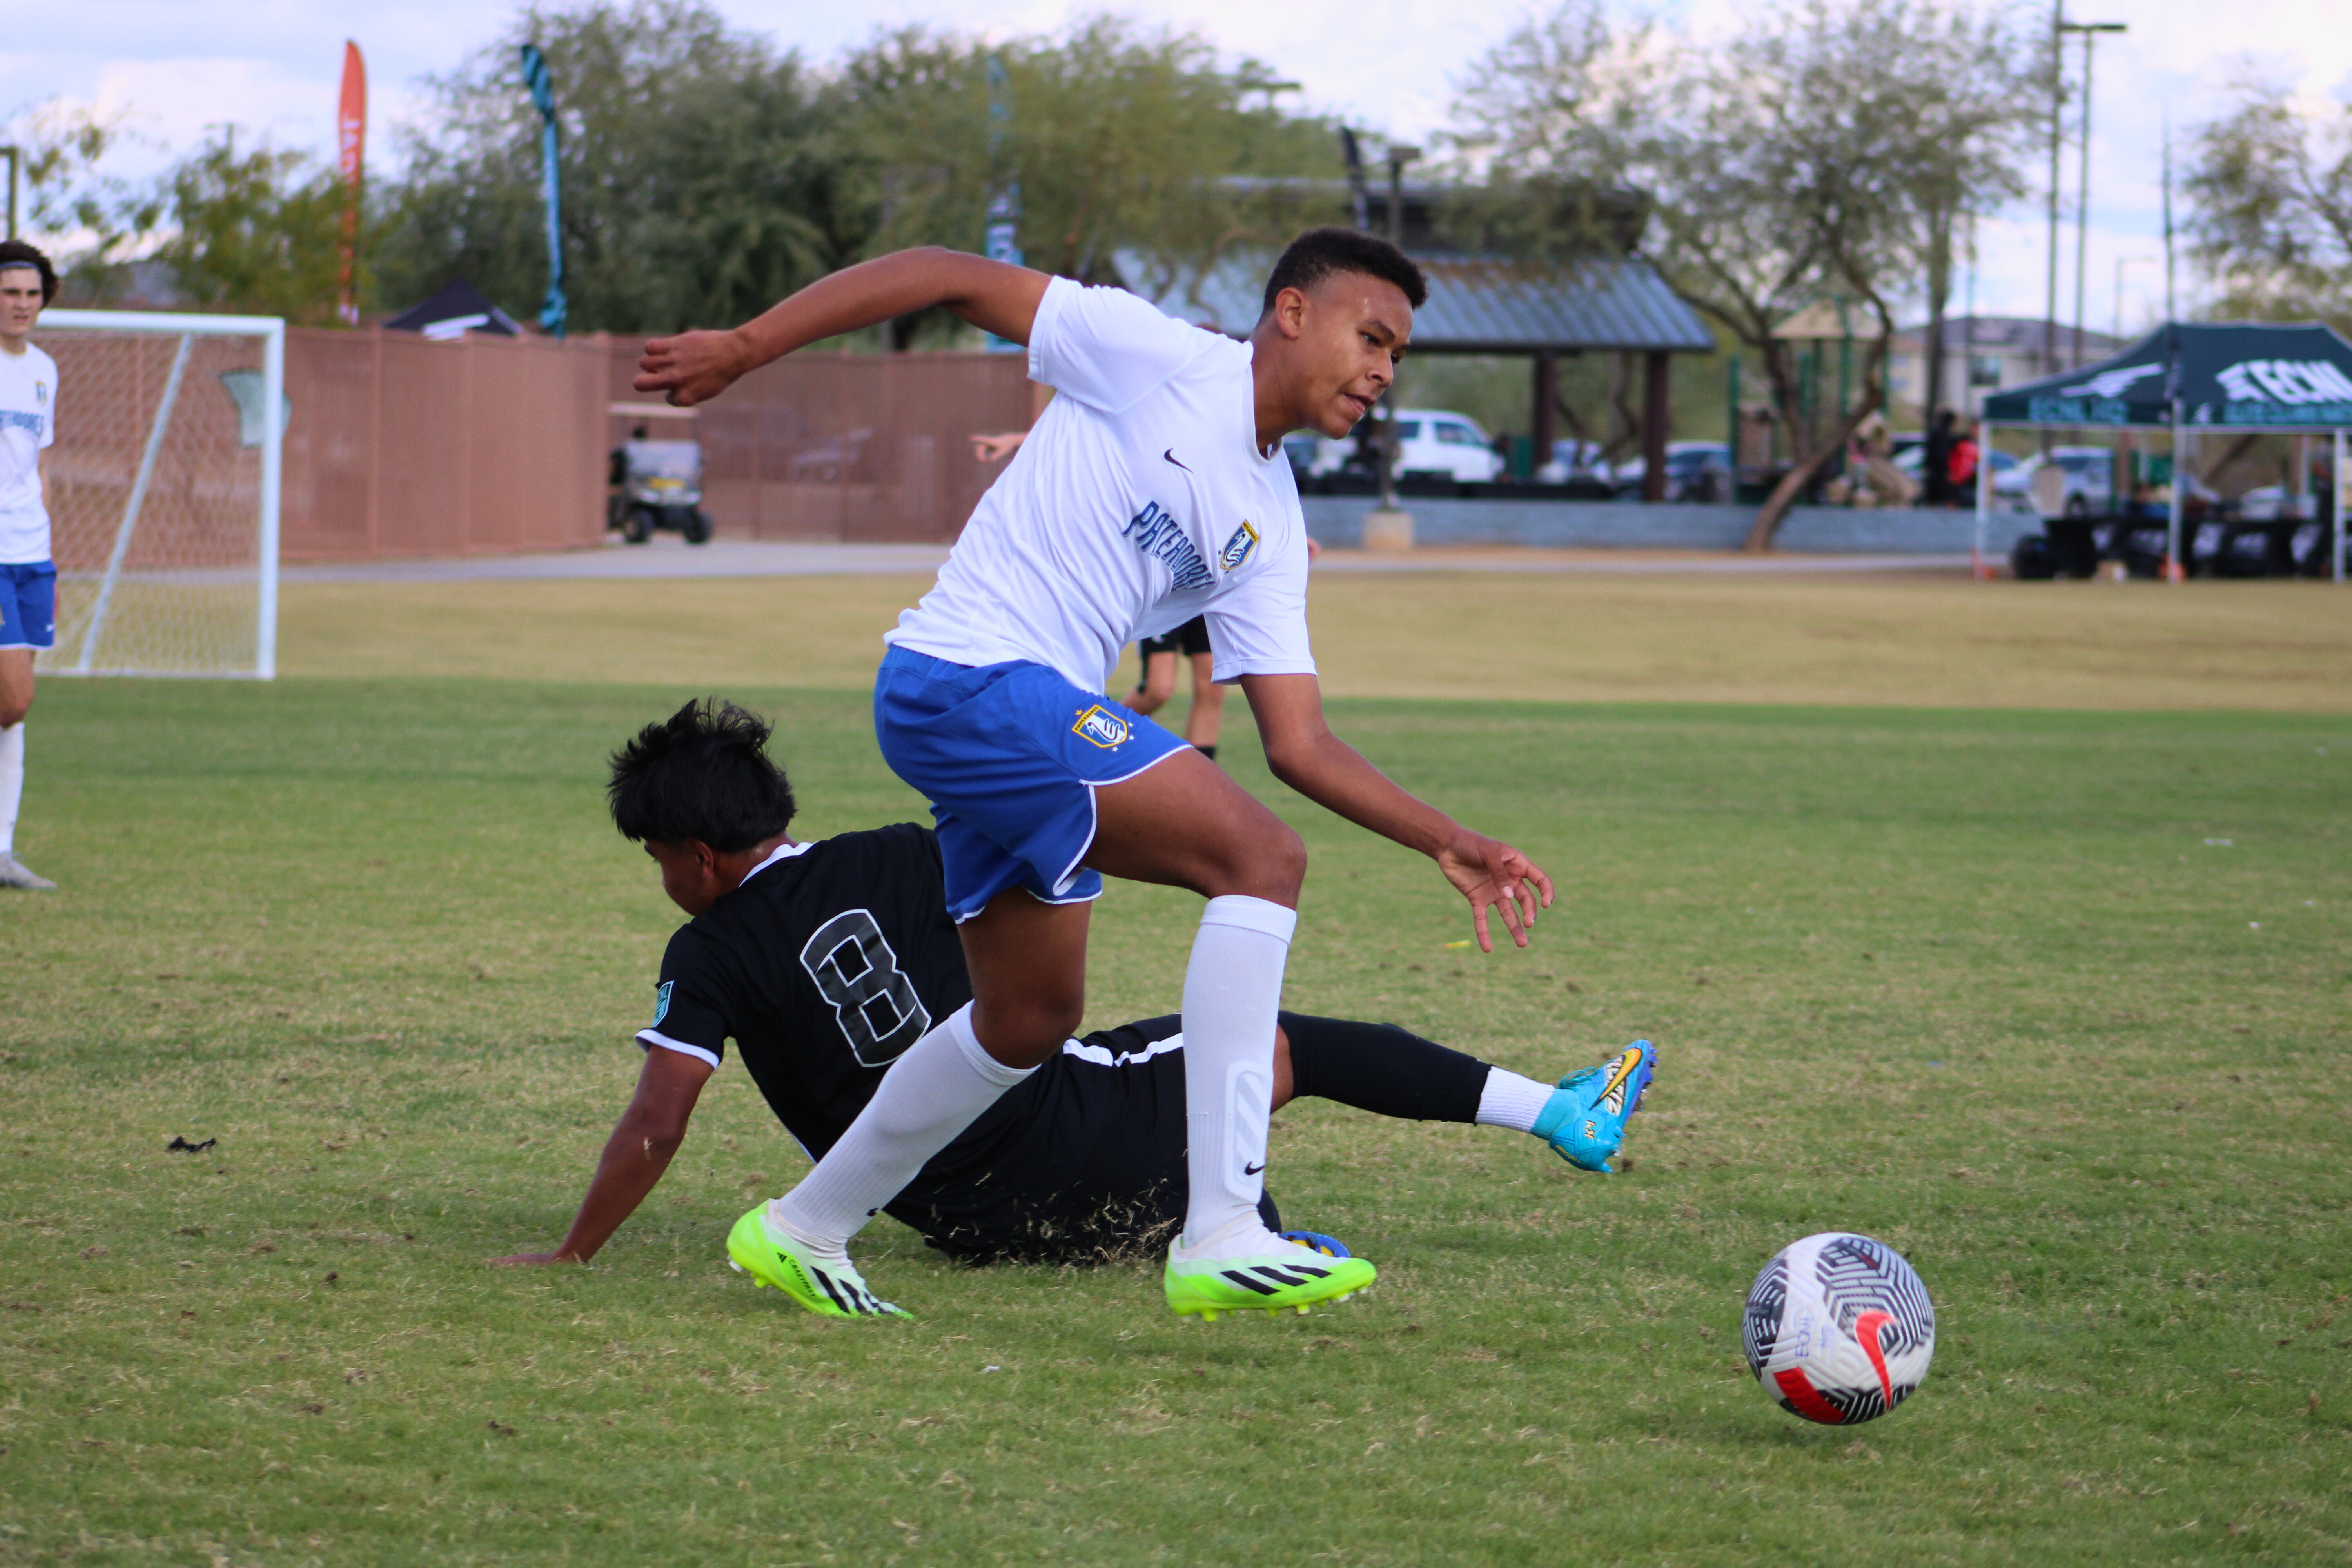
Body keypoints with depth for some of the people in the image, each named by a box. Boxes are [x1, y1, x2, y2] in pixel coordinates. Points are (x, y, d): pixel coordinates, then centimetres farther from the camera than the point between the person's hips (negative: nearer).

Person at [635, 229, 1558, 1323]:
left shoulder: (1270, 533, 15)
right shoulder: (1153, 358, -6)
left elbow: (1298, 745, 13)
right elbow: (949, 280, -4)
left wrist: (1445, 843, 2)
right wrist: (746, 347, -8)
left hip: (1032, 719, 10)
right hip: (969, 680, -10)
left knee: (1029, 1022, 20)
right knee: (1262, 858, -19)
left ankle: (802, 1232, 38)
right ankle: (1220, 1238, -24)